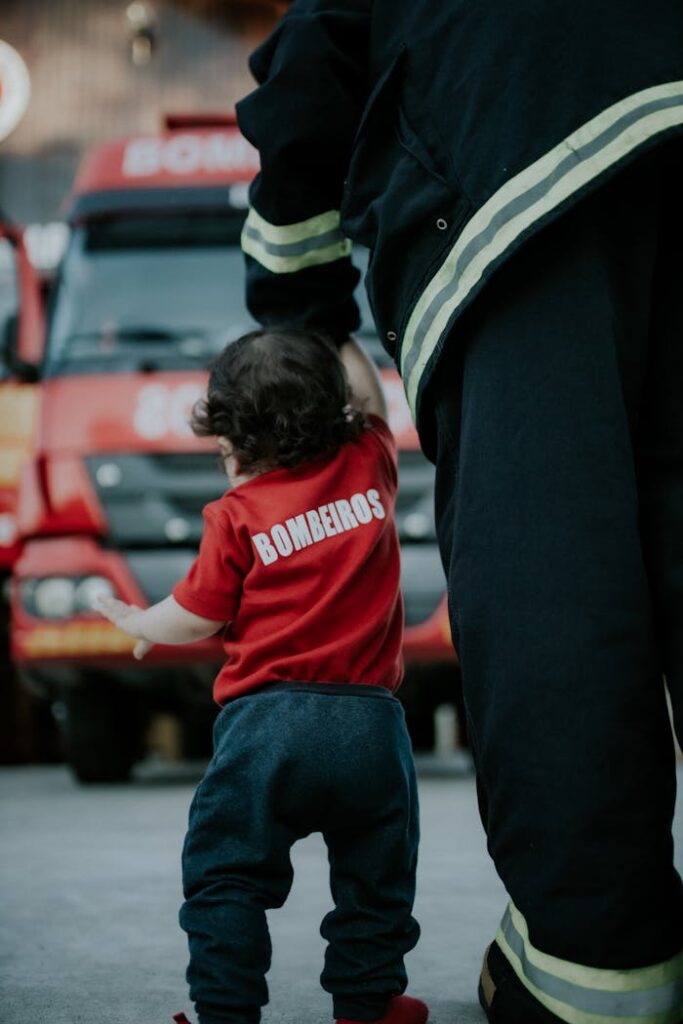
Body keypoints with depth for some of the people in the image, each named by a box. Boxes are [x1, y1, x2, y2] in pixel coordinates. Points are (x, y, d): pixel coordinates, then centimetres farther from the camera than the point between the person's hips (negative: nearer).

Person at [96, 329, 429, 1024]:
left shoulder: (239, 513, -3)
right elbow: (369, 402, 27)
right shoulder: (367, 466, 6)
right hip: (371, 720, 4)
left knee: (228, 876, 6)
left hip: (270, 719, -3)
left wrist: (139, 623, 21)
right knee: (375, 879, 16)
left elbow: (196, 617, 2)